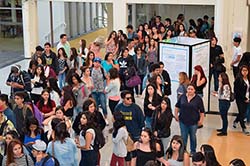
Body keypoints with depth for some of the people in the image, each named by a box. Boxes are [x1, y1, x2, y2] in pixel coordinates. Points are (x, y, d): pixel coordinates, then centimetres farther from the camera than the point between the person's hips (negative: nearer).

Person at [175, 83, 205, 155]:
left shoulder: (198, 99, -9)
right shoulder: (182, 97, -1)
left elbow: (202, 111, -4)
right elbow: (177, 107, 13)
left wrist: (201, 120, -6)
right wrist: (176, 115, 9)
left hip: (193, 122, -2)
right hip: (183, 121, 2)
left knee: (193, 137, 13)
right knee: (183, 137, 10)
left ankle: (193, 151, 29)